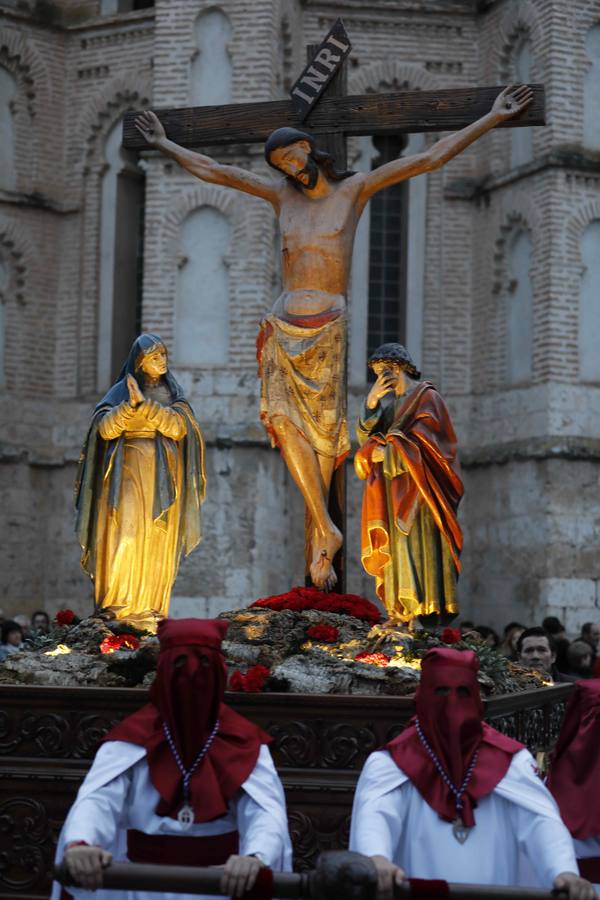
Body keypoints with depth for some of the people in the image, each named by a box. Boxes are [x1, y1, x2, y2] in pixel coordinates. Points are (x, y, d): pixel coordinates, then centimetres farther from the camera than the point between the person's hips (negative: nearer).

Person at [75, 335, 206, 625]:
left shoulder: (172, 393, 8)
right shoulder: (119, 392, 3)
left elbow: (177, 427, -10)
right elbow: (105, 428, -11)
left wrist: (144, 403, -19)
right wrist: (131, 403, -26)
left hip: (162, 477, 2)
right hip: (129, 472, -2)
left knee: (156, 544, -2)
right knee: (124, 535, -13)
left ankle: (147, 610, 1)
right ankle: (117, 608, -9)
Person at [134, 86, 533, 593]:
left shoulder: (354, 189, 4)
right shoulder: (282, 194, 12)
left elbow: (428, 159, 2)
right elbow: (213, 172, 20)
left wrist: (493, 118, -1)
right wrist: (164, 145, 27)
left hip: (327, 331, -2)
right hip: (284, 330, 2)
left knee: (322, 432, -3)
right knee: (284, 419, -15)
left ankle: (317, 538, 2)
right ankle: (326, 530, -15)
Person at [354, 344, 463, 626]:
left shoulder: (426, 396, 0)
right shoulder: (388, 402, 19)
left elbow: (423, 437, -12)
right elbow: (365, 436, 8)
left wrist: (389, 450, -16)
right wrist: (371, 401, -4)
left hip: (417, 485, -7)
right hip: (393, 486, 7)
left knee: (418, 540, -12)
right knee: (395, 546, 0)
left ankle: (425, 611, -15)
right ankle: (401, 611, -3)